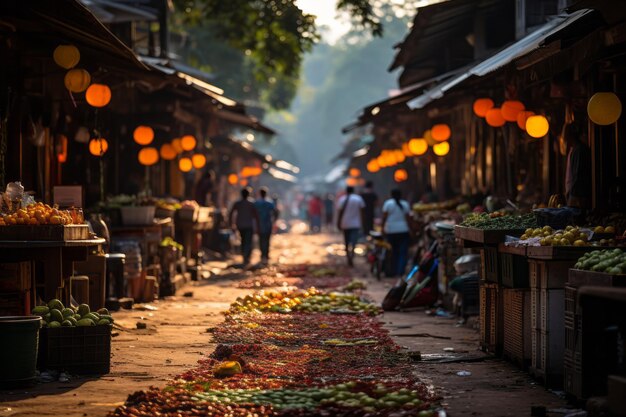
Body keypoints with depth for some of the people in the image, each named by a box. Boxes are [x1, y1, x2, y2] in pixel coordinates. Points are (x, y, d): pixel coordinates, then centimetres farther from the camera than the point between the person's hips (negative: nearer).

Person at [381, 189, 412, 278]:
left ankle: (393, 272, 11)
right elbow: (407, 218, 1)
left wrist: (383, 227, 1)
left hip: (391, 231, 1)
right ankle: (401, 271, -13)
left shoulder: (388, 203, -2)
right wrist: (410, 229, 7)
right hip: (403, 230, -1)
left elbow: (384, 217, -5)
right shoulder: (405, 204, 2)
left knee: (394, 251, 10)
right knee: (403, 252, 0)